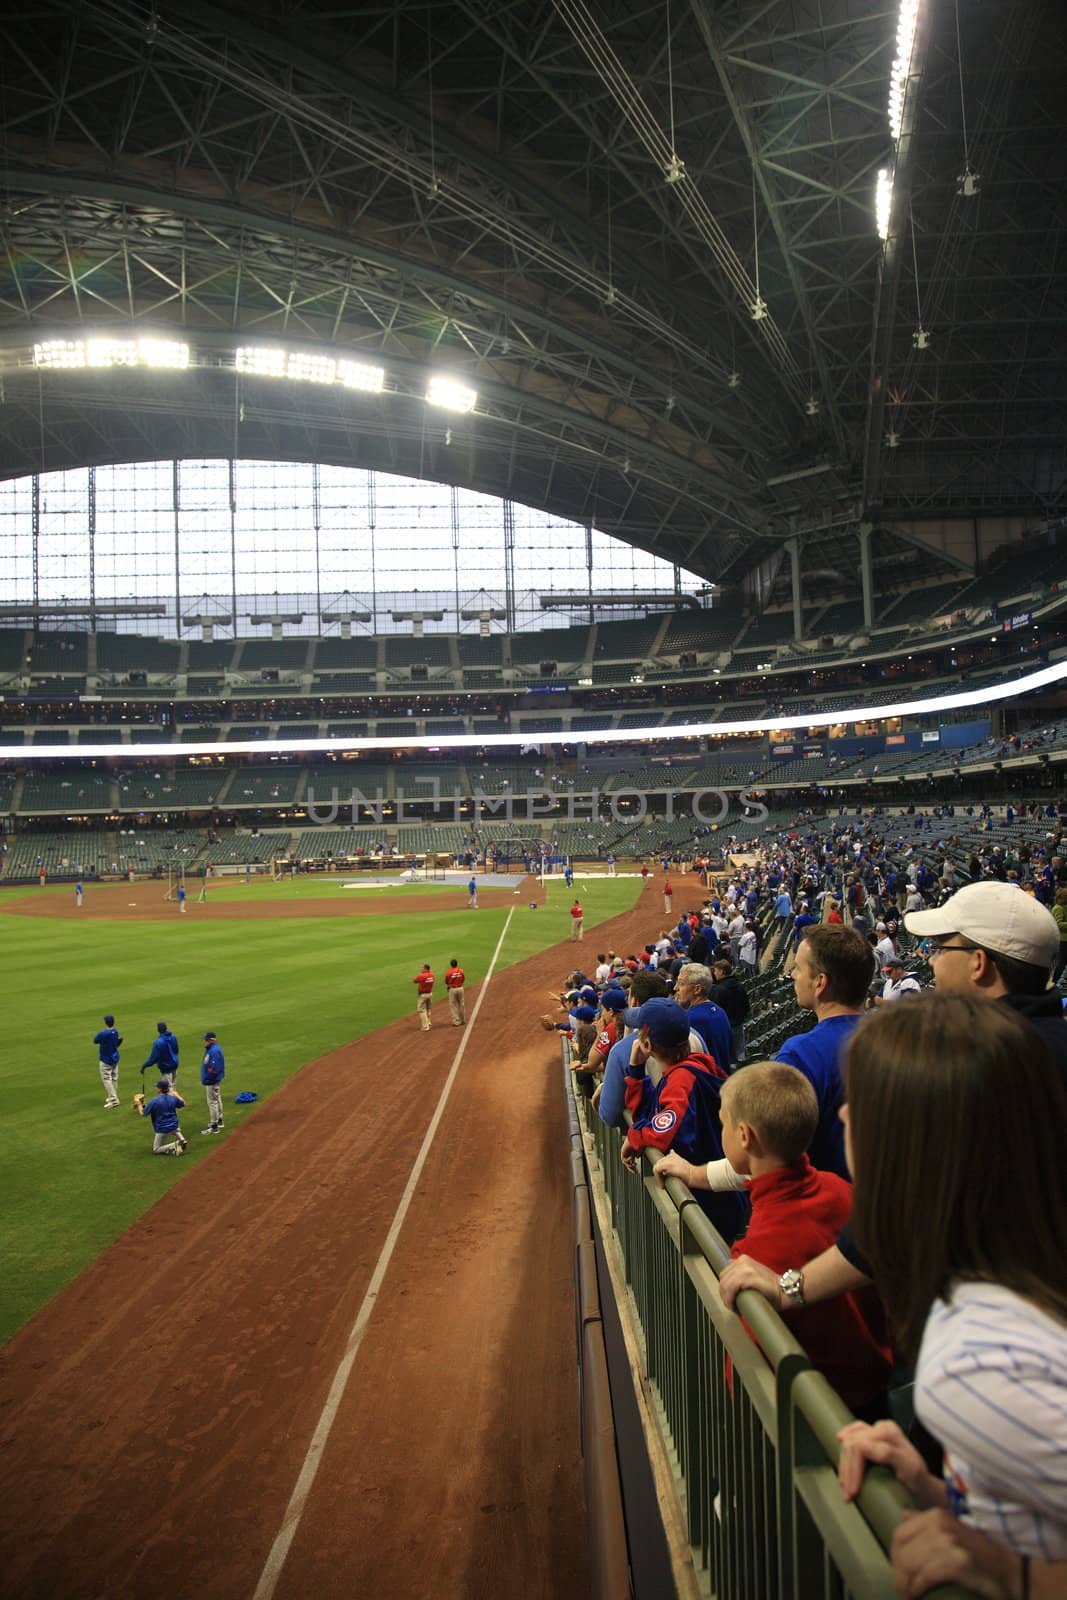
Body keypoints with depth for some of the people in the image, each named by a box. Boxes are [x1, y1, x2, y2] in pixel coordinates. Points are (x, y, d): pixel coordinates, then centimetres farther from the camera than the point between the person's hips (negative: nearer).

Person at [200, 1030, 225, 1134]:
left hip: (212, 1081, -11)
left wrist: (207, 1078, -19)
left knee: (212, 1102, -3)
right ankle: (219, 1121, 34)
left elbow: (215, 1069, -27)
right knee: (217, 1099, 21)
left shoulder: (214, 1051, -24)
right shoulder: (211, 1048, 8)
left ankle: (214, 1126, 4)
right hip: (215, 1080, 11)